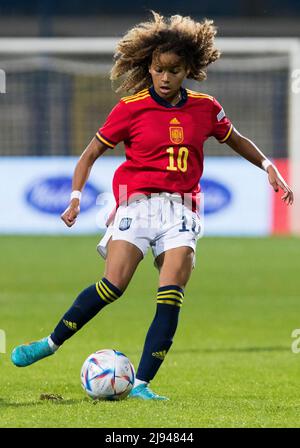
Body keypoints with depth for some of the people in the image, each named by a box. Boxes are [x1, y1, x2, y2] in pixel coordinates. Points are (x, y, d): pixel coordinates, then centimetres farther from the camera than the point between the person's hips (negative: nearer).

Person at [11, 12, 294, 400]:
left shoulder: (205, 108, 8)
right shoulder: (131, 108, 1)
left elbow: (236, 141, 27)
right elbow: (91, 153, 7)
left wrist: (269, 168, 19)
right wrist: (76, 196, -4)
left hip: (181, 211, 3)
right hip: (137, 203, -2)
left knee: (171, 295, -13)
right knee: (113, 285, -18)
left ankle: (141, 383, -11)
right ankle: (52, 342, -1)